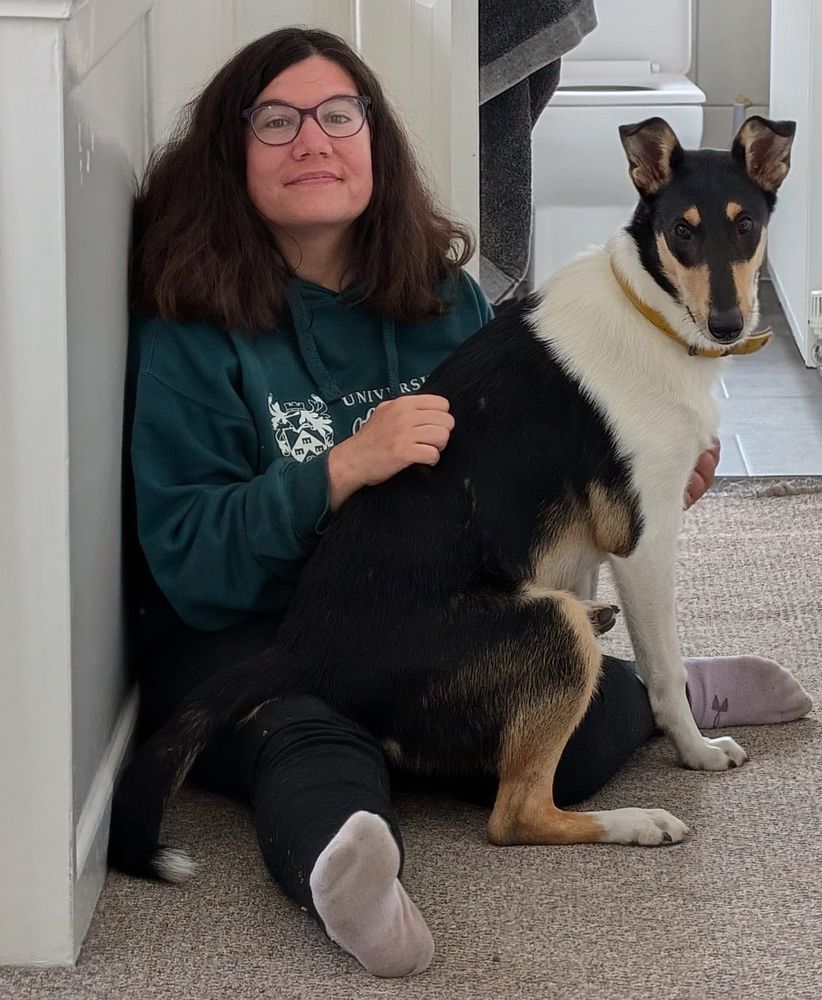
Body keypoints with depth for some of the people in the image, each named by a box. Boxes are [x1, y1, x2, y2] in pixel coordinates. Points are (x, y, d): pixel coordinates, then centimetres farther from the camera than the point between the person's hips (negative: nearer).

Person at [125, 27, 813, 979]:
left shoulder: (439, 295, 5)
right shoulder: (191, 328, -11)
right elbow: (189, 565, -18)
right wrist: (342, 469, -29)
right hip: (241, 635, -4)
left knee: (570, 735, -21)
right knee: (314, 745, -38)